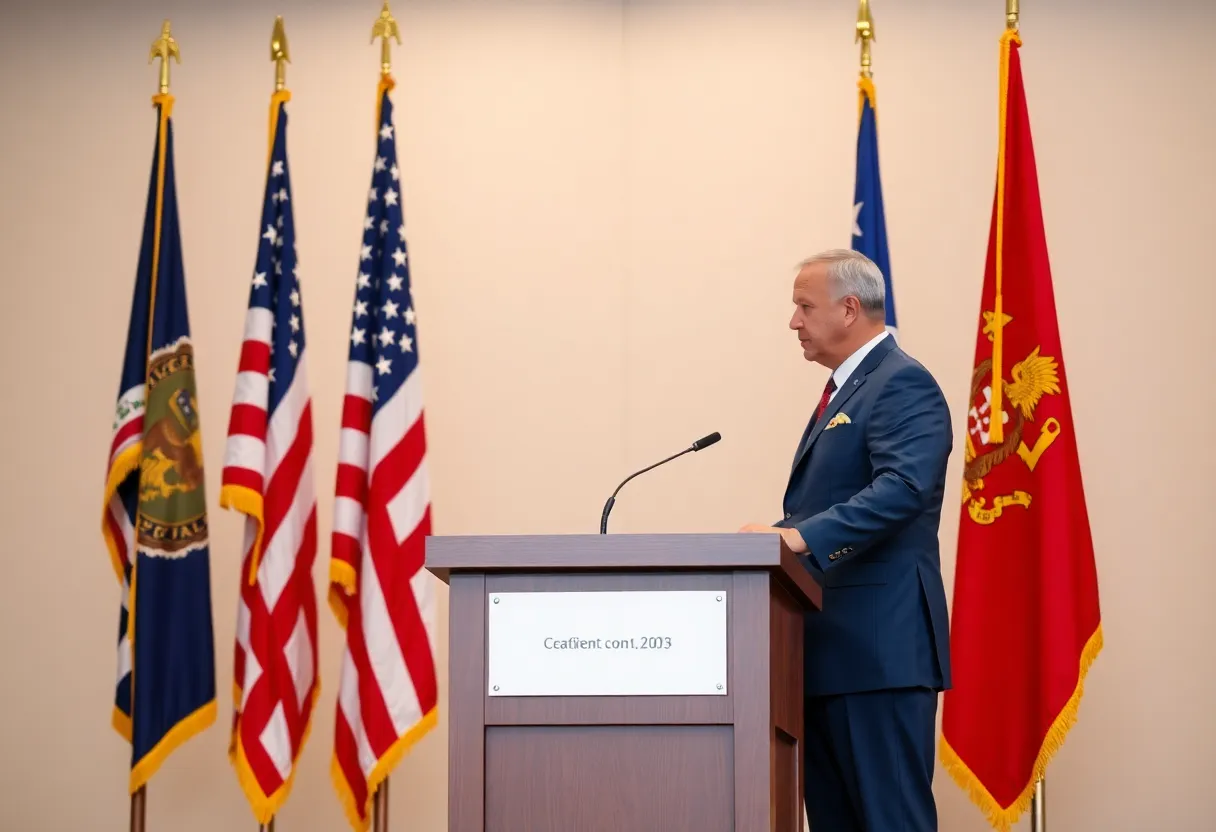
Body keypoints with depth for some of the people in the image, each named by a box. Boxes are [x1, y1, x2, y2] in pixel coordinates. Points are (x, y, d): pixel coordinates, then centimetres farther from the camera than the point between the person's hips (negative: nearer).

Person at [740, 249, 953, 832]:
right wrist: (779, 537, 11)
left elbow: (904, 486, -25)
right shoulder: (846, 389, 21)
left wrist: (802, 536, -32)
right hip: (832, 649, 10)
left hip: (880, 645, -10)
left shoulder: (903, 384, -10)